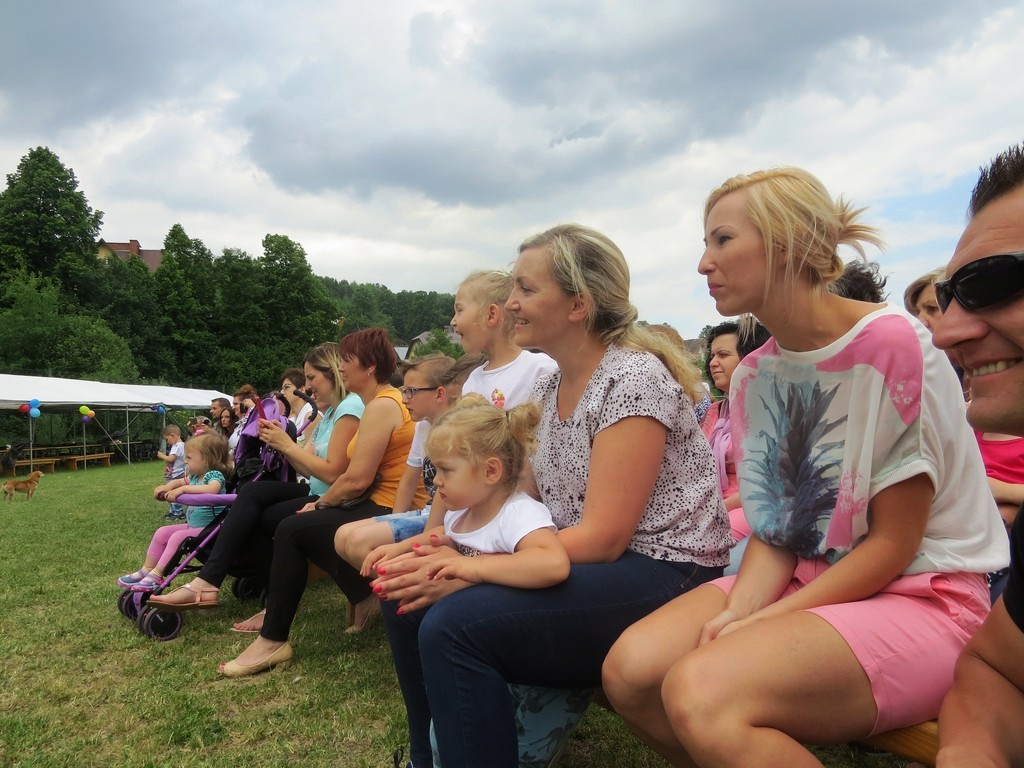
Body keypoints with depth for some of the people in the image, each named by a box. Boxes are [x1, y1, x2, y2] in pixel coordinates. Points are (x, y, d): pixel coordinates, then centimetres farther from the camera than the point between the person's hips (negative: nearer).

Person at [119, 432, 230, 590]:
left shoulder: (214, 475, -17)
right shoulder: (195, 476, 11)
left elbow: (211, 489, -39)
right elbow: (180, 481, 28)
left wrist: (183, 489, -35)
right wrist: (168, 486, 6)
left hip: (209, 528, -10)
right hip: (192, 526, 10)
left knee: (177, 537, -23)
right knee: (162, 532, 8)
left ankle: (156, 575, -16)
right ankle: (147, 569, 14)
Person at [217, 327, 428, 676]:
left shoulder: (382, 406, -17)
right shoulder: (386, 400, 14)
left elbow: (357, 479, -21)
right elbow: (361, 476, 11)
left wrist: (321, 504, -5)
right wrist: (323, 503, 2)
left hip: (390, 512, -10)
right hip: (383, 505, 10)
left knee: (292, 529, -8)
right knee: (297, 519, 15)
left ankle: (273, 641, 2)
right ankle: (364, 596, 16)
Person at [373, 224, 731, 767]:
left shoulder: (632, 378, -16)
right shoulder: (548, 387, 10)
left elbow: (603, 537, -21)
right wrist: (436, 545, -7)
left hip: (663, 578, -8)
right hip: (583, 567, 9)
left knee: (454, 623, -28)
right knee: (405, 592, 1)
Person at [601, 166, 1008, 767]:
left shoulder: (892, 344, -17)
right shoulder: (754, 376, 3)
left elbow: (893, 544, -14)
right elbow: (775, 531, 5)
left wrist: (761, 624, -17)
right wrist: (737, 609, -14)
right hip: (806, 582, 6)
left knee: (700, 692, -30)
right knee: (631, 670, -14)